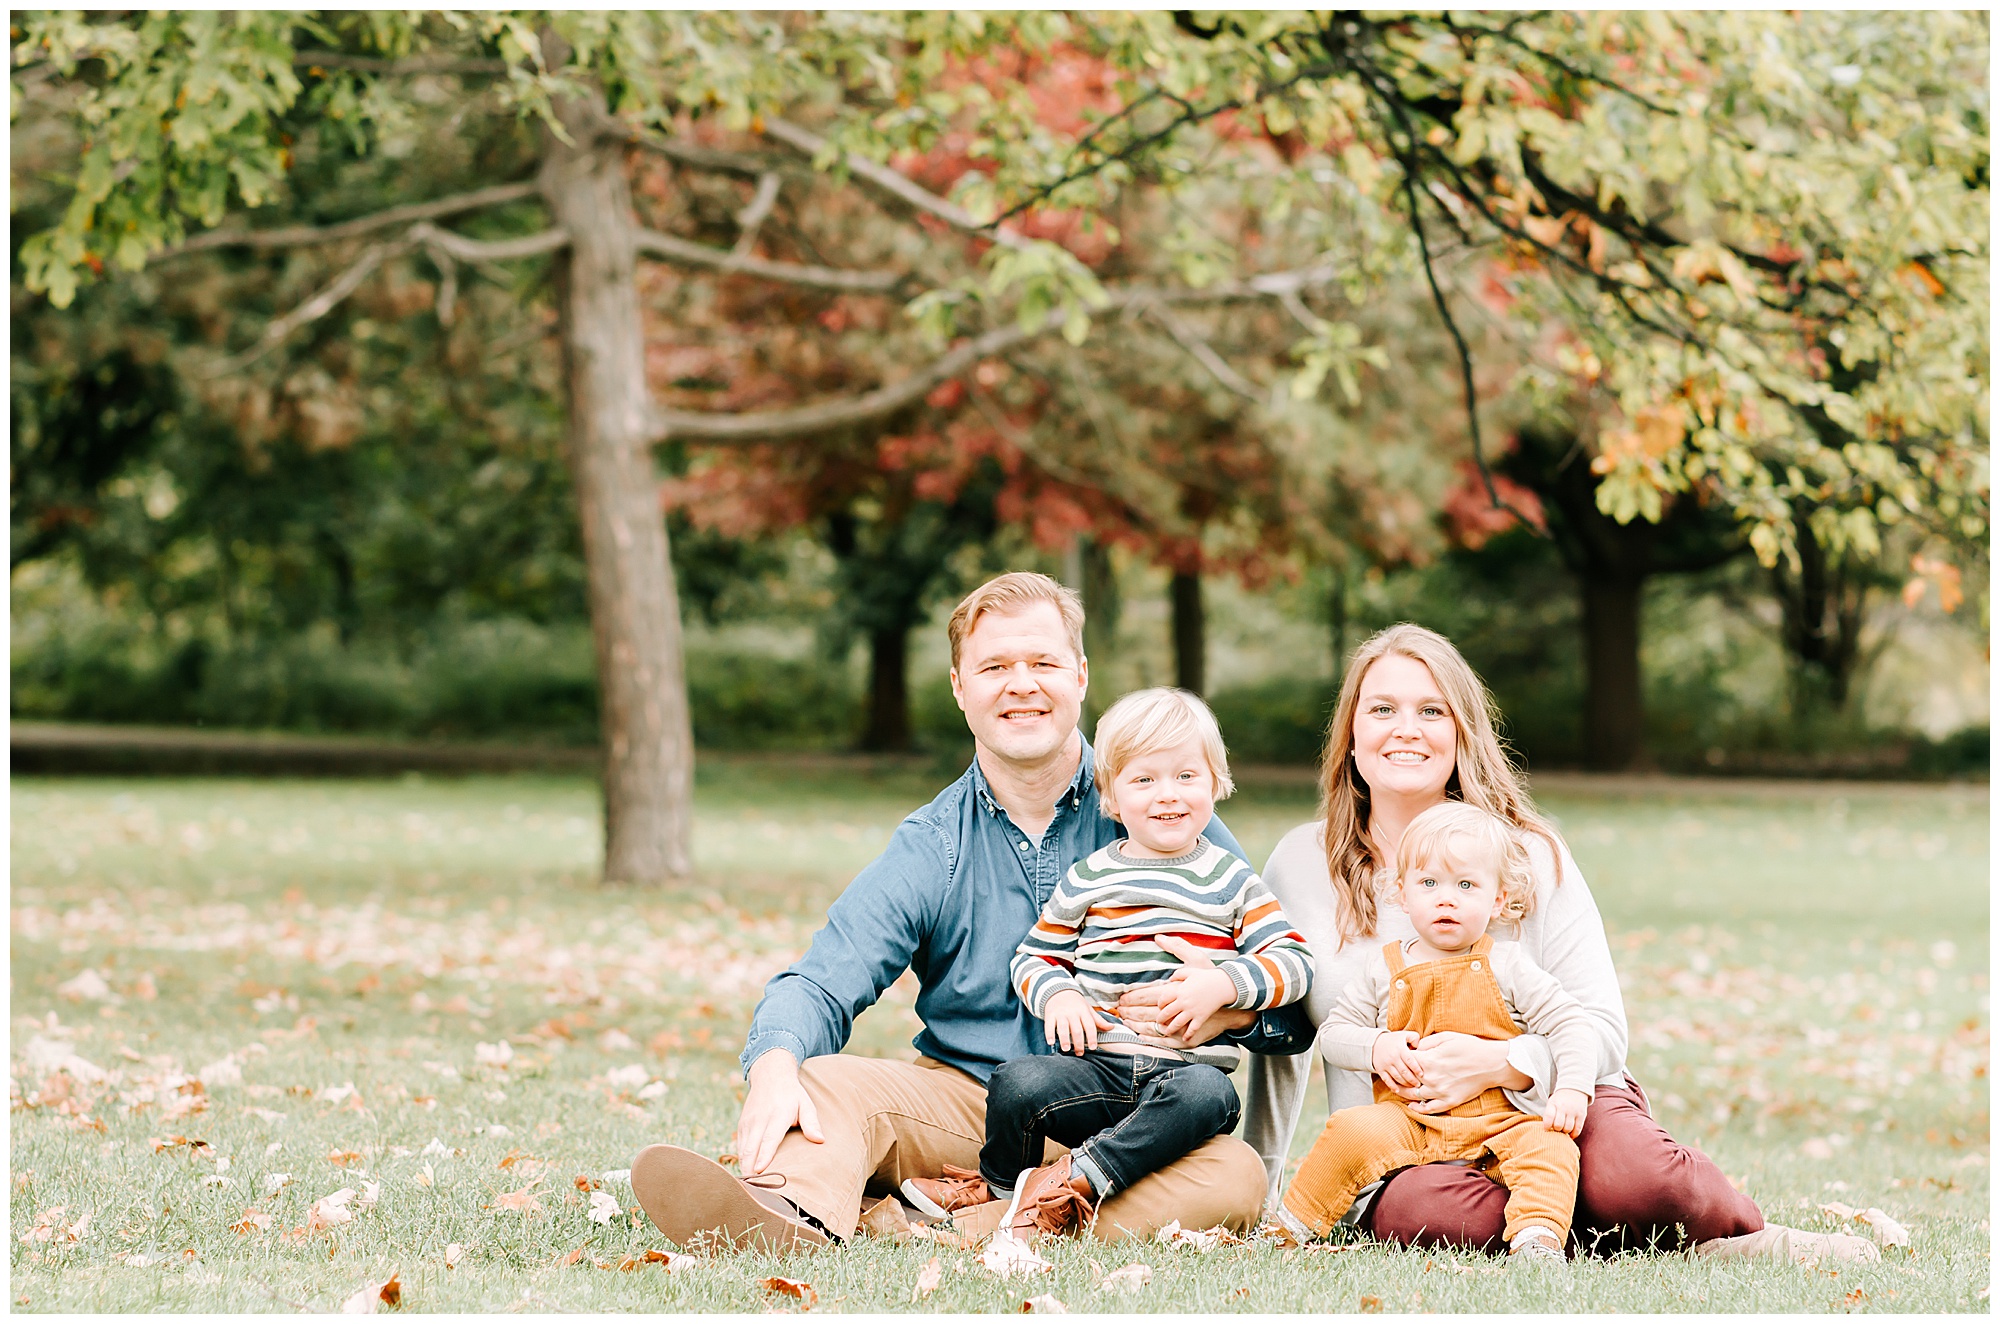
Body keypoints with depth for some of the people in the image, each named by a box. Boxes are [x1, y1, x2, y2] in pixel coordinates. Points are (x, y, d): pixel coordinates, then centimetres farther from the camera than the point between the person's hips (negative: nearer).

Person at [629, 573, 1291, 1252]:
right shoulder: (931, 848, 6)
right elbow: (820, 984, -6)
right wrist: (775, 1069, -30)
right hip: (969, 1097, 1)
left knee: (1236, 1177, -32)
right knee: (824, 1081, -24)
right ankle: (788, 1215, -58)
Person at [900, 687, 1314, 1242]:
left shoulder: (1232, 883, 10)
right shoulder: (1088, 880, 13)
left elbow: (1295, 961, 3)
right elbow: (1034, 956, 18)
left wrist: (1222, 985, -14)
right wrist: (1058, 995, -4)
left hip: (1188, 1066, -1)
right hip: (1096, 1067, 1)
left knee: (1205, 1094, -37)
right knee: (1016, 1084, -27)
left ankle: (1075, 1178, -33)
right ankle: (998, 1183, 4)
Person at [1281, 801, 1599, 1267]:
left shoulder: (1507, 968, 4)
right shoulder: (1385, 971, 9)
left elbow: (1569, 1024, 2)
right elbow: (1332, 1034, 11)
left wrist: (1572, 1090, -14)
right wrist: (1376, 1047, -11)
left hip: (1497, 1122, 0)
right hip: (1408, 1120, 0)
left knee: (1550, 1147, -28)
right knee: (1352, 1132, -25)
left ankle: (1536, 1236, -38)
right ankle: (1291, 1224, -11)